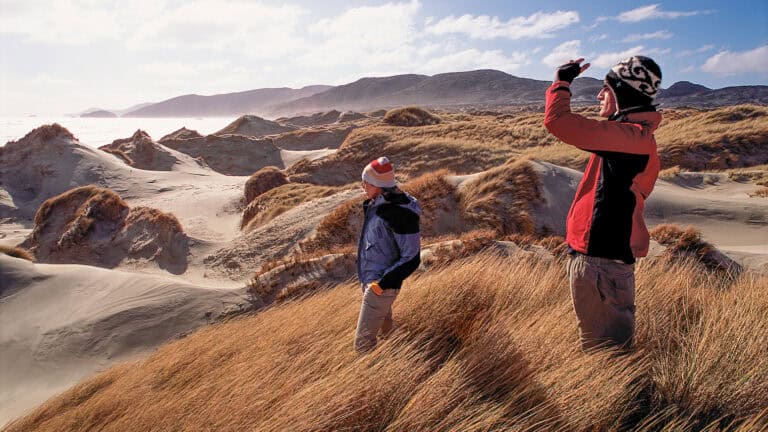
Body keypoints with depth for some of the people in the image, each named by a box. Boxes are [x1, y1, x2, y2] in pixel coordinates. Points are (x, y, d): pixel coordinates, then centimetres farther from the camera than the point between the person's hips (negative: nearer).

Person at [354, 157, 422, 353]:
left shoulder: (400, 214, -25)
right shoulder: (374, 204, 2)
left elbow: (411, 259, -21)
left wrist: (382, 283, -21)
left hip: (382, 287, -9)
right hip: (368, 279, 9)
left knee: (363, 343, -4)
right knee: (385, 331, 24)